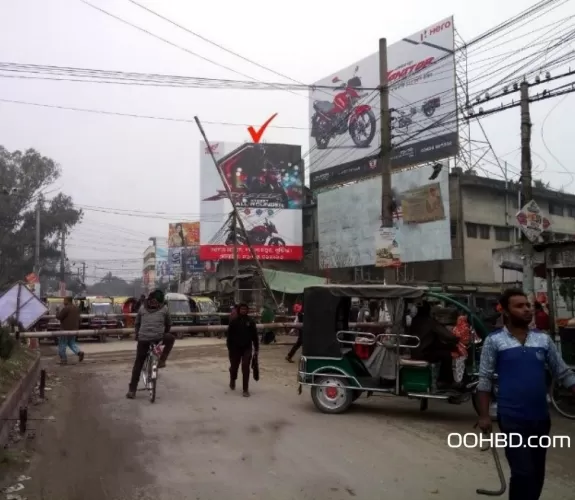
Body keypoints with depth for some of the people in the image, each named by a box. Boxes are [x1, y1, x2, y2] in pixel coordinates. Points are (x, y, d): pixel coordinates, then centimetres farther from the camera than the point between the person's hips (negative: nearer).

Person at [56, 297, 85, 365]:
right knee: (72, 343, 19)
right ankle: (79, 352, -4)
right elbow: (78, 319, 17)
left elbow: (58, 316, -16)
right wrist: (78, 328, 24)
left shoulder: (66, 308, -16)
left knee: (62, 345, 3)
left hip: (65, 329, -8)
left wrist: (59, 312, 4)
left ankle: (63, 360, 5)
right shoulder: (76, 309, 12)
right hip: (74, 329, 8)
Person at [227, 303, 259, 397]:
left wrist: (256, 349, 1)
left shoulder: (250, 321, -1)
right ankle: (232, 380, 46)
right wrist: (229, 348, -4)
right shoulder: (234, 321, -4)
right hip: (235, 348, 0)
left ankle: (245, 389, -2)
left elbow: (255, 336, 2)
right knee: (234, 367, 15)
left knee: (245, 369, -8)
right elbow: (229, 336, -1)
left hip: (247, 348, 0)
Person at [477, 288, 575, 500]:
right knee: (523, 473, -8)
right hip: (512, 419, -4)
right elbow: (485, 379, -5)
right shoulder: (494, 341, -6)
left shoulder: (543, 339, 5)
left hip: (541, 417, 5)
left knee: (537, 474, 14)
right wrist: (484, 415, -8)